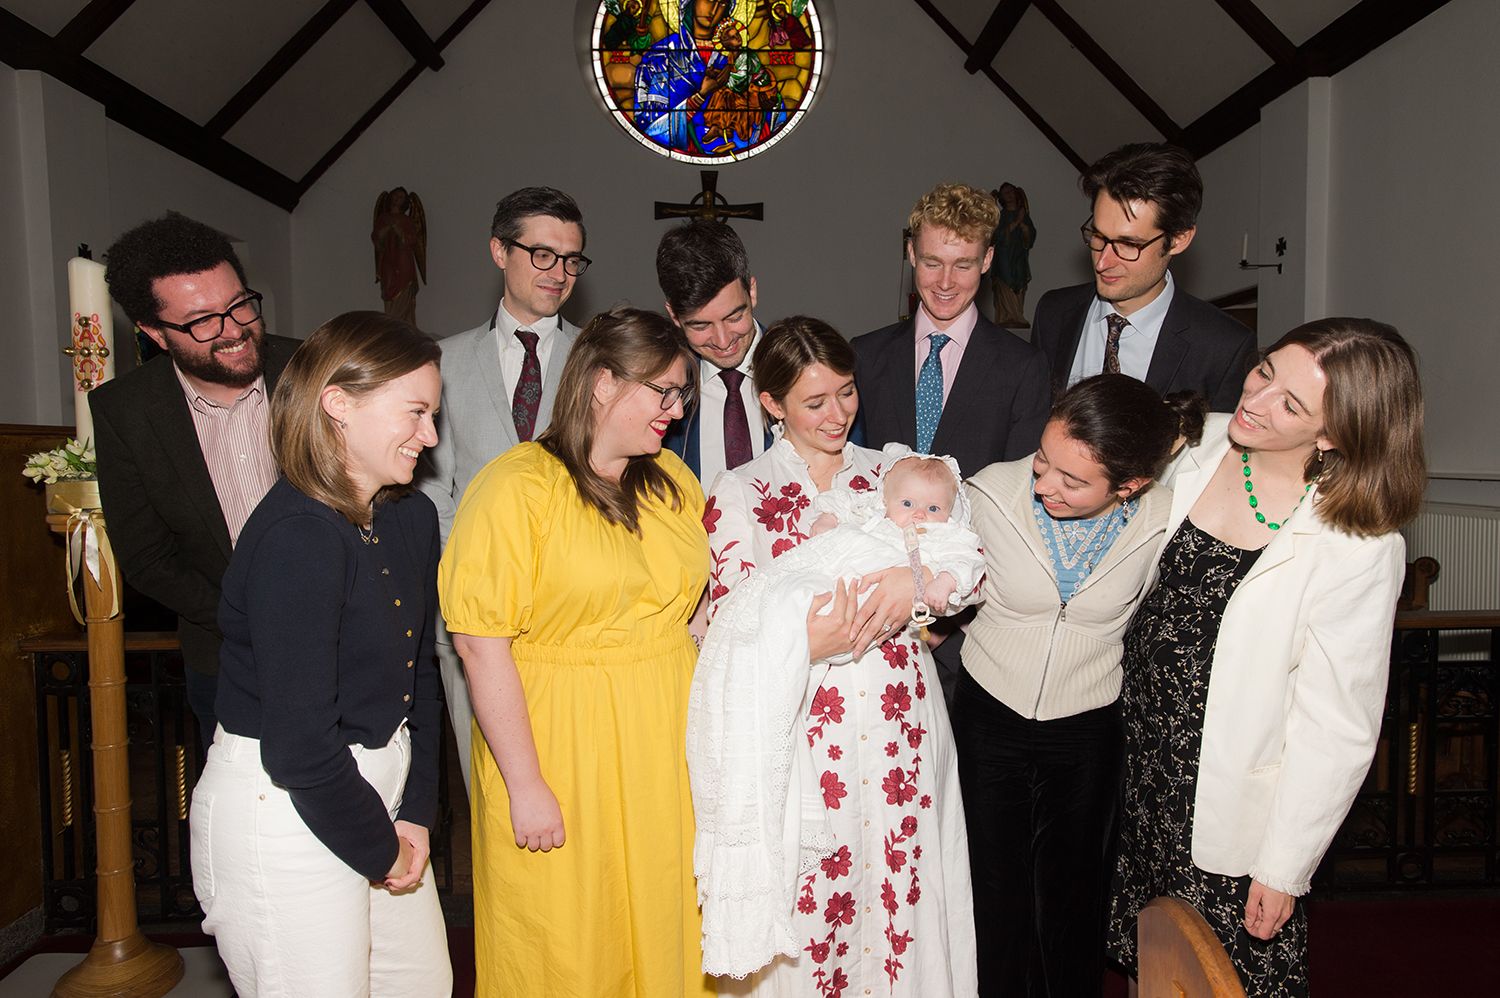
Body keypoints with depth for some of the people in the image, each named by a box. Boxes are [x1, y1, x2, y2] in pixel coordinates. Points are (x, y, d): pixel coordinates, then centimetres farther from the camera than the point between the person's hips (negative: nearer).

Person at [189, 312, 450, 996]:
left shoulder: (412, 516, 2)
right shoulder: (296, 536, -24)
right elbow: (299, 745, -23)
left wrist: (416, 812, 0)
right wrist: (380, 850, -10)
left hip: (377, 788, 8)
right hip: (283, 812, -8)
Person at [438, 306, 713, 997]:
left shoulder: (672, 481, 7)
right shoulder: (515, 487, -12)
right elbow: (481, 644, -15)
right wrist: (526, 786, -15)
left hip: (666, 751, 5)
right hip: (559, 753, -5)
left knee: (662, 929, 15)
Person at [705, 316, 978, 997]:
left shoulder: (895, 470, 9)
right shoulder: (738, 496, 1)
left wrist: (917, 580, -20)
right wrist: (805, 645, -24)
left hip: (899, 727, 2)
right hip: (801, 729, -2)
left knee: (903, 890, 11)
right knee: (806, 901, 5)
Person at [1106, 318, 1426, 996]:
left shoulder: (1361, 549, -22)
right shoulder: (1201, 446, -8)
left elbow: (1337, 729, -16)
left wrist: (1284, 869, -10)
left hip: (1232, 802, -4)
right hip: (1142, 757, 5)